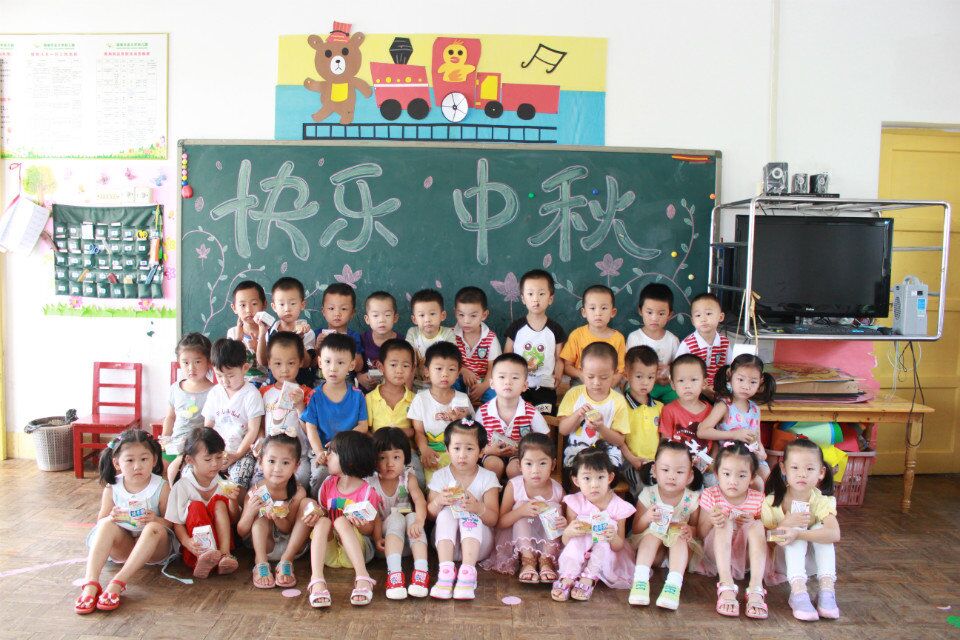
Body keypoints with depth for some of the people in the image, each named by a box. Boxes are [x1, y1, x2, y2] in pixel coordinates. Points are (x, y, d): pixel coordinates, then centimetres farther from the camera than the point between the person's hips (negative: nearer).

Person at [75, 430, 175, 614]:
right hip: (122, 547, 2)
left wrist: (156, 520, -28)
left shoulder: (161, 488, -8)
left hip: (153, 548, -2)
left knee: (155, 528, -34)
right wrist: (111, 518, -19)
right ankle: (90, 584, -38)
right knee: (107, 525, -25)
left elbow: (172, 523, -5)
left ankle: (117, 584, -40)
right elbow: (100, 522, 5)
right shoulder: (112, 489, -1)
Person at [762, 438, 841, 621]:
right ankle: (798, 592, -41)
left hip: (811, 560, 2)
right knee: (795, 531, -29)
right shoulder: (772, 502, -16)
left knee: (820, 528, -24)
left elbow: (834, 534, -34)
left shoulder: (822, 501, -15)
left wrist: (798, 534, -46)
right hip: (784, 557, -1)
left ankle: (827, 589, -30)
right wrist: (785, 524, -33)